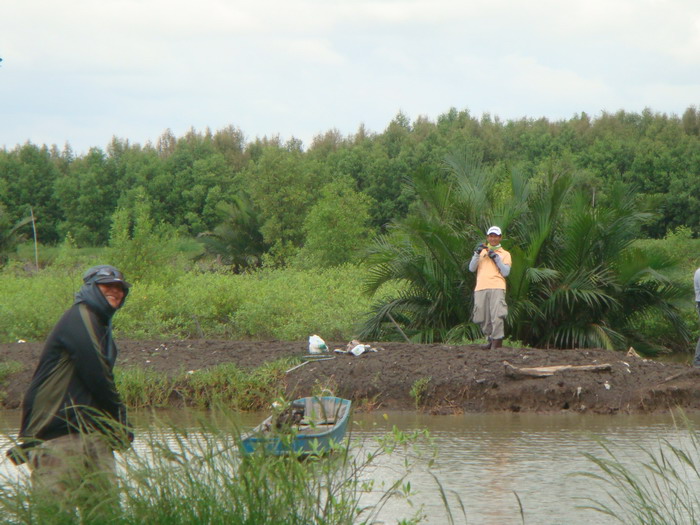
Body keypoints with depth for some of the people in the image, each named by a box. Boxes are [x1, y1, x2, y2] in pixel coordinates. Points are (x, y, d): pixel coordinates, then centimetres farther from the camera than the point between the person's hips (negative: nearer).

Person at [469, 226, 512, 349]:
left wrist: (496, 258, -4)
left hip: (497, 288, -3)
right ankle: (490, 339, 15)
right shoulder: (482, 251, 22)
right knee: (483, 318, 2)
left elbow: (506, 272, 2)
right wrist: (477, 253, -1)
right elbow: (471, 268, 10)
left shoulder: (505, 254, 15)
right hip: (481, 288, 3)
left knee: (497, 316, -17)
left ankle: (497, 342, -17)